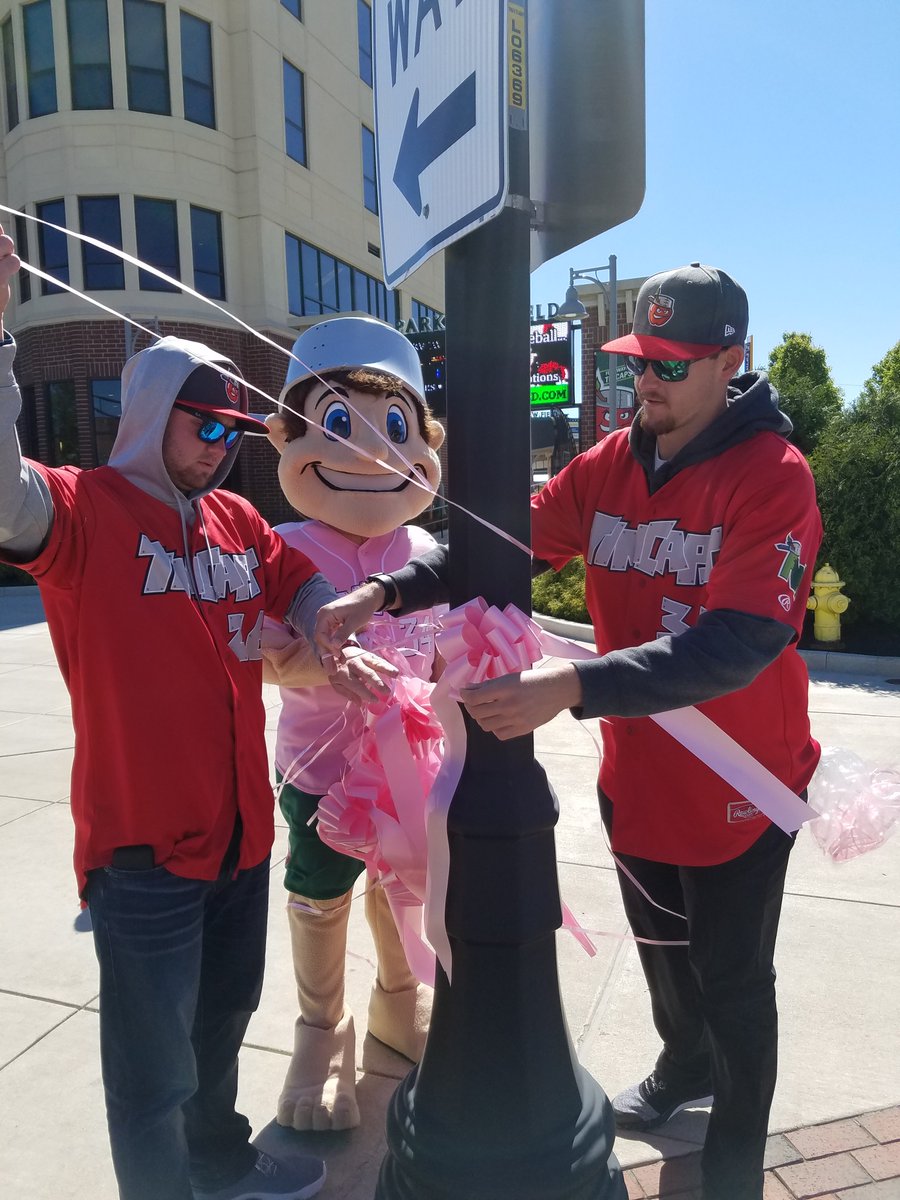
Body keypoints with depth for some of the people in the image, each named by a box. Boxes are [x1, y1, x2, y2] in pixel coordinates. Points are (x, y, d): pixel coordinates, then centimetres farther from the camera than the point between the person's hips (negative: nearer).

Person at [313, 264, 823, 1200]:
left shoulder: (772, 477, -21)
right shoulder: (609, 465, -3)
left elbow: (735, 647, -33)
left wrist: (571, 686, -44)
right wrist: (387, 592, -25)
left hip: (739, 787, -5)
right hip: (635, 775, 5)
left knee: (731, 978, 16)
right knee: (661, 945, 27)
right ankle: (685, 1067, 58)